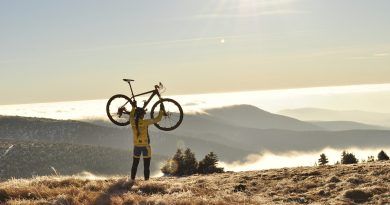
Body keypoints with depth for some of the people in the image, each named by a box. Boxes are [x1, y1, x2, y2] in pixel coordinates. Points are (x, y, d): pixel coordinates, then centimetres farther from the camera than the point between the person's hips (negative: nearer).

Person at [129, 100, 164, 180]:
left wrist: (133, 107, 34)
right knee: (146, 165, 1)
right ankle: (146, 180, -1)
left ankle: (132, 179, 17)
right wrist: (161, 109, 2)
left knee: (135, 164, 15)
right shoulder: (145, 122, -16)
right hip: (145, 146, -5)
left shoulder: (133, 122, -3)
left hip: (136, 146, 5)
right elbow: (157, 119, -10)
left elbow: (131, 116, 22)